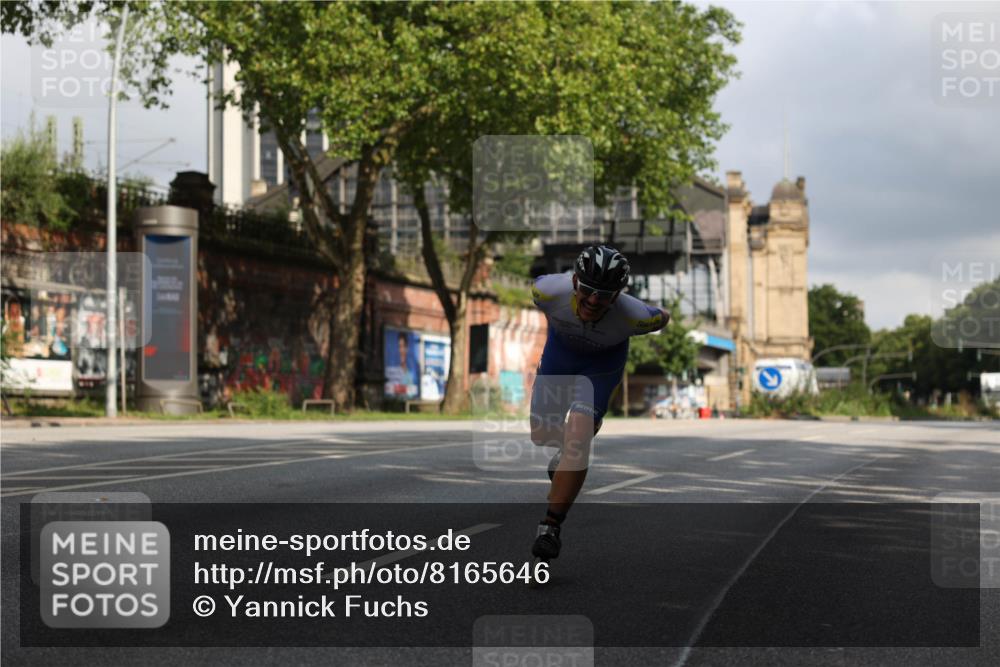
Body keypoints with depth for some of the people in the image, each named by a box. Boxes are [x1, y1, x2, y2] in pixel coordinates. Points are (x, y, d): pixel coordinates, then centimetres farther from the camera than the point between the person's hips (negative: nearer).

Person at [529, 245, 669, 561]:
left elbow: (662, 318, -14)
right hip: (560, 348, 3)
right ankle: (569, 451, 50)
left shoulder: (633, 316, -39)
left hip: (603, 363, -2)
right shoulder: (549, 290, -37)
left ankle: (551, 525, -7)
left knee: (579, 435, -18)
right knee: (541, 433, 11)